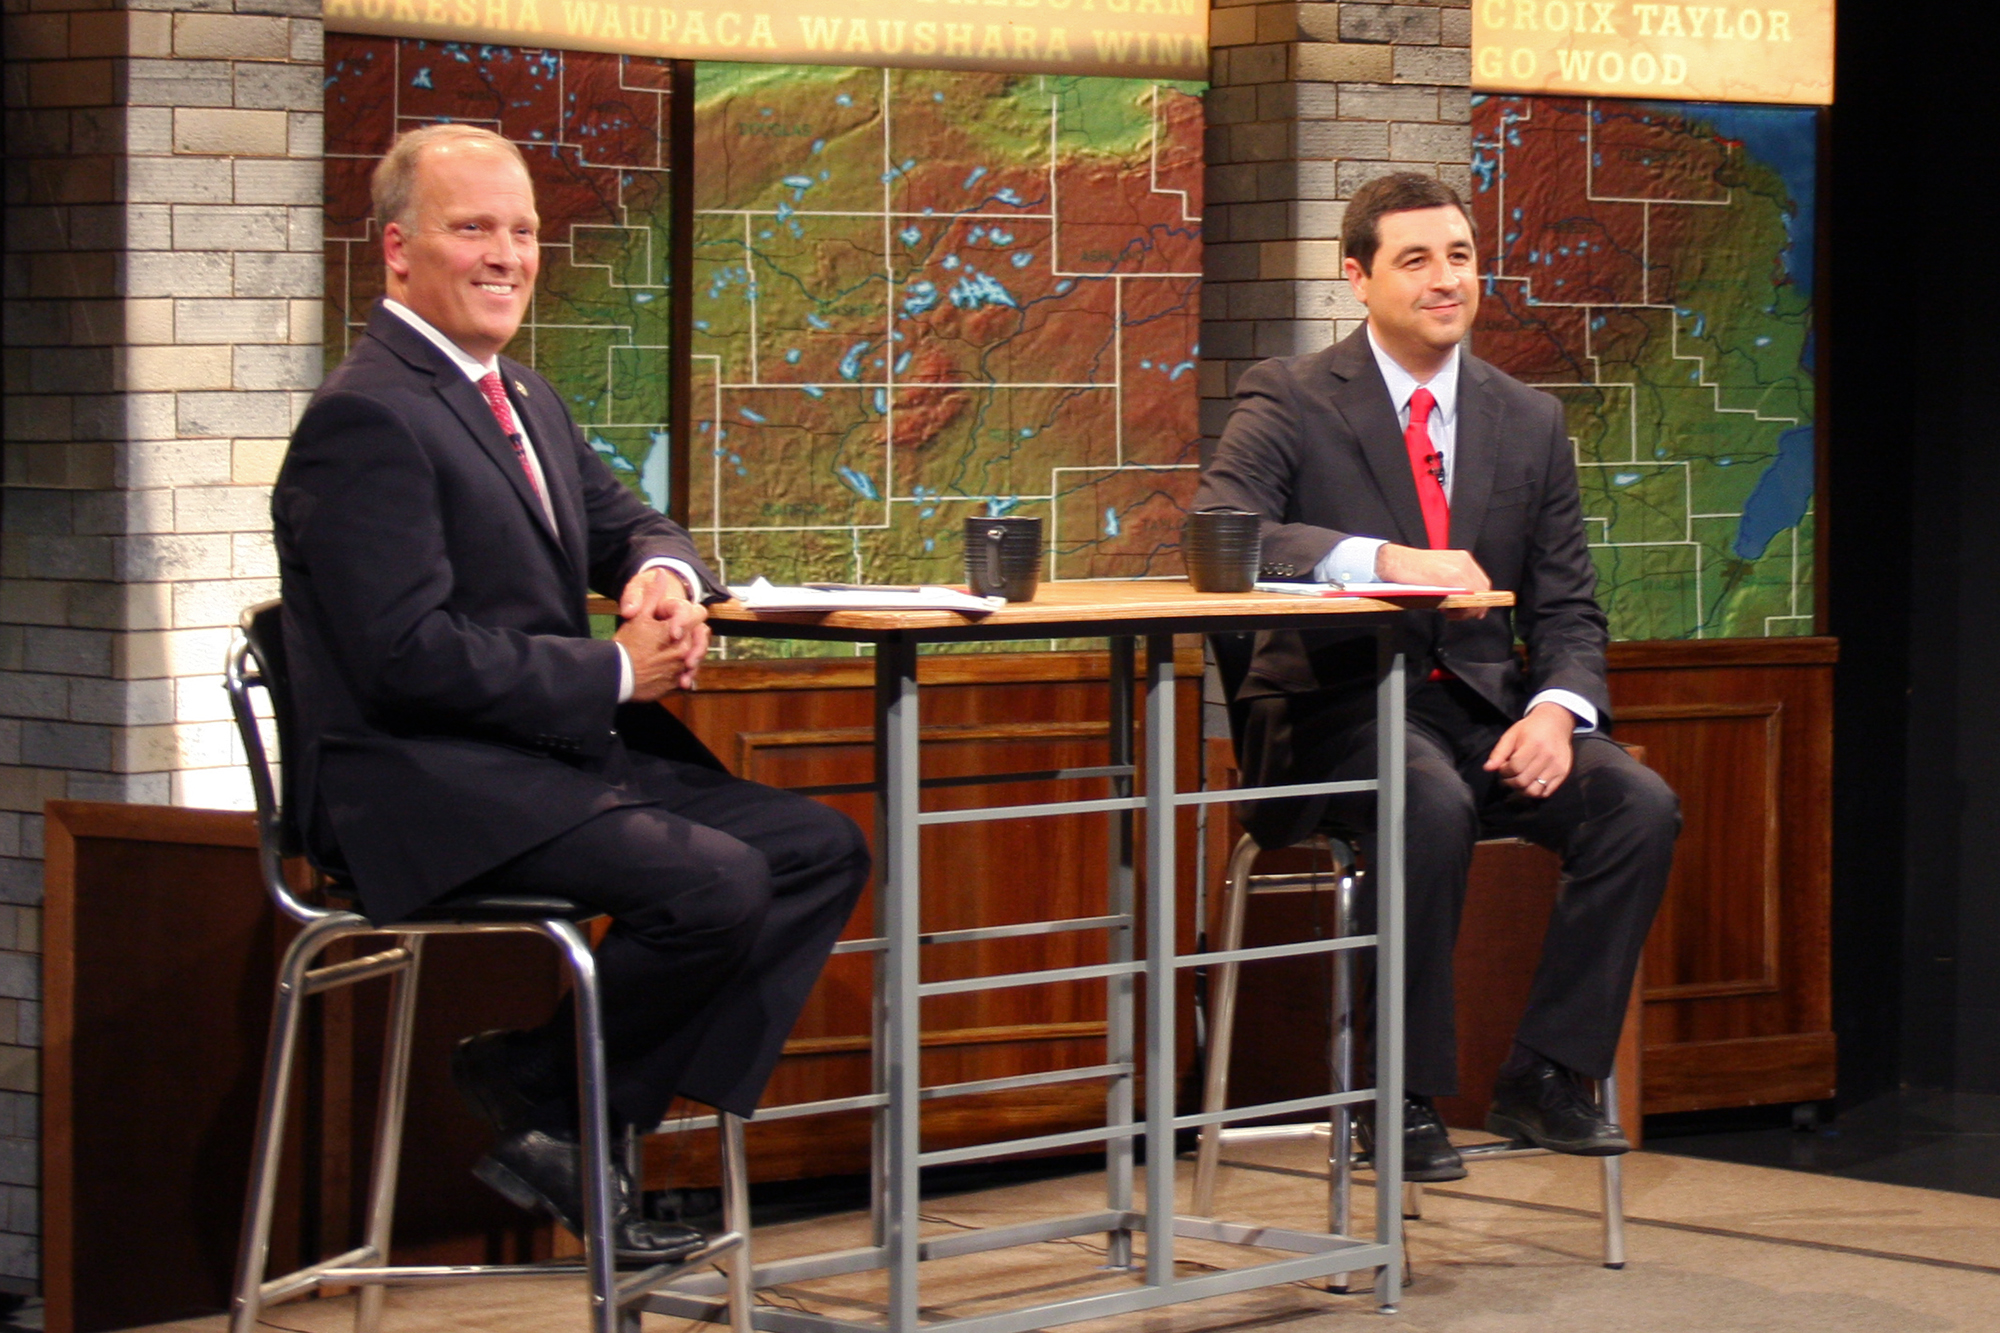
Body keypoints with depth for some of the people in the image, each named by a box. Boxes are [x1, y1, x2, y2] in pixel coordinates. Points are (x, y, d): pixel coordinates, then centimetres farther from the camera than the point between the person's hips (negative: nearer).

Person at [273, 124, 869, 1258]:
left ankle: (598, 1114, -3)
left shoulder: (525, 399, 17)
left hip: (562, 758, 10)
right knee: (716, 882, -27)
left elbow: (630, 525, 24)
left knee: (823, 848, -1)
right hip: (430, 790, -10)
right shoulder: (367, 417, -14)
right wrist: (617, 675, -16)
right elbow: (409, 655, -21)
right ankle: (541, 1105, -4)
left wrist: (664, 576, -3)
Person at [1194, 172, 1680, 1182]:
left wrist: (1557, 711, -11)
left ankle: (1545, 1077, -10)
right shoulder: (1291, 400, -2)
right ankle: (1404, 1099, -22)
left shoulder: (1528, 422, 12)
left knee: (1640, 804, -21)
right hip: (1337, 706, -5)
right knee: (1434, 807, -36)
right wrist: (1386, 559, -33)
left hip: (1480, 705, 5)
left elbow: (1567, 611, 13)